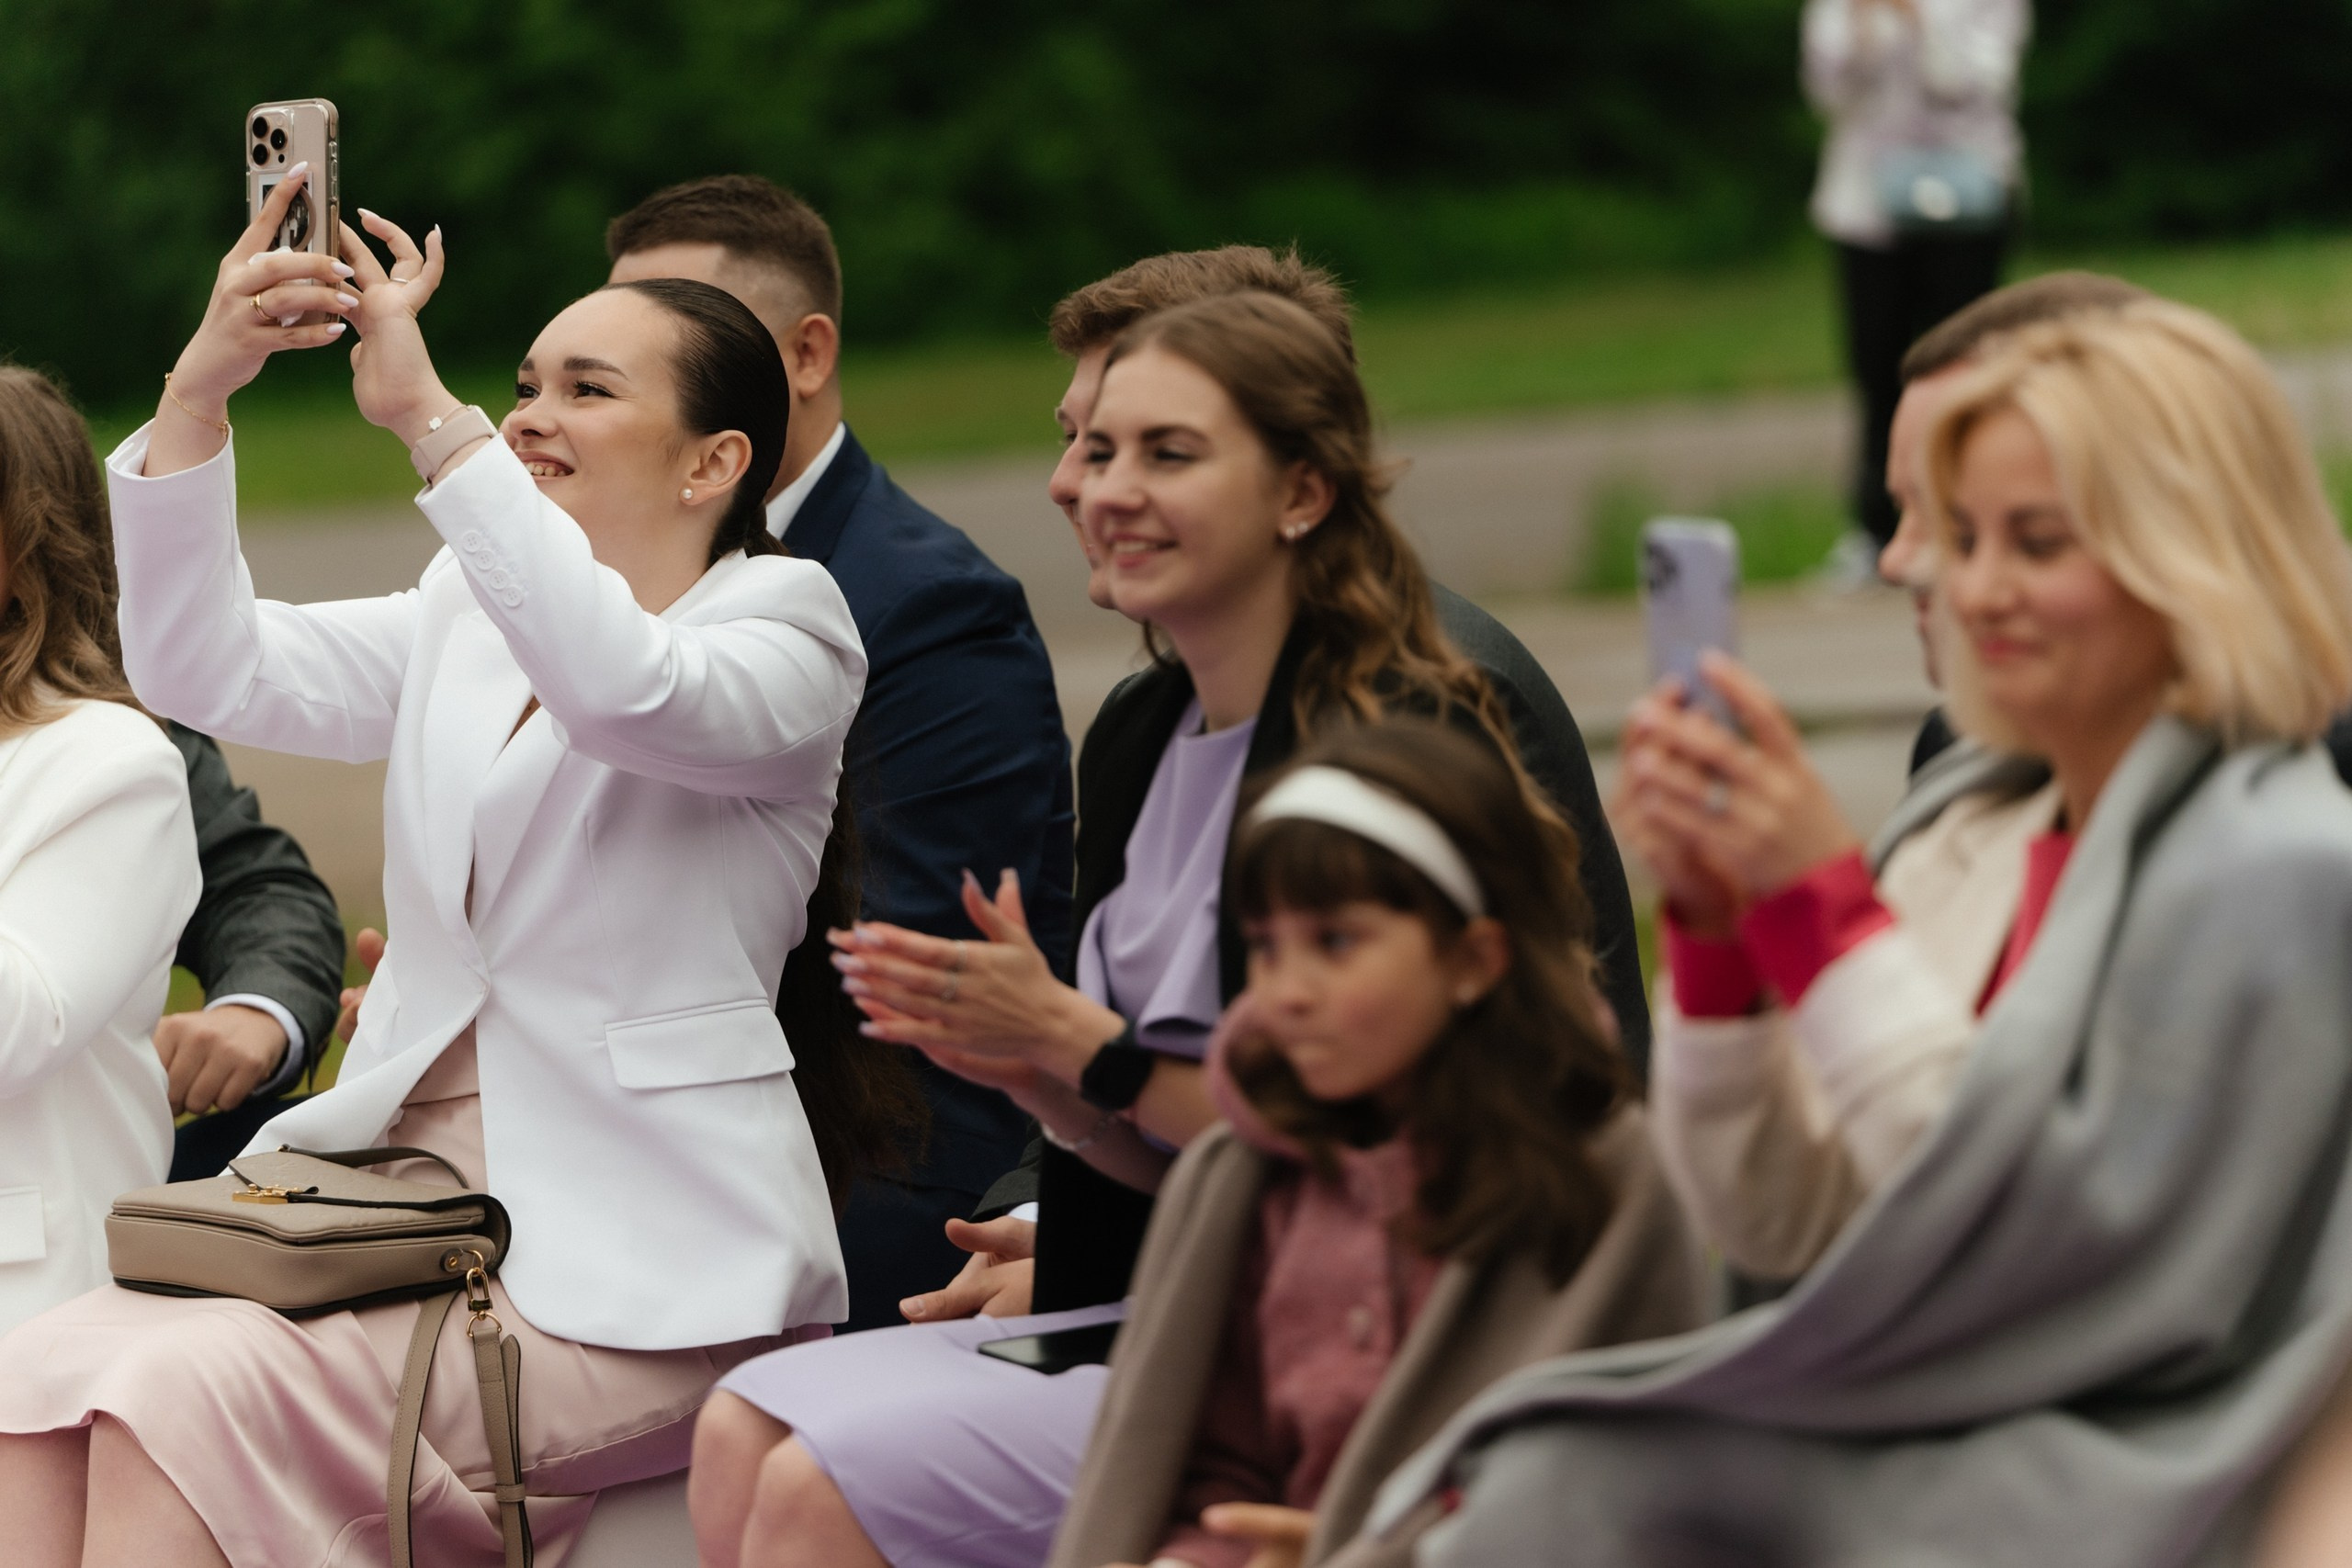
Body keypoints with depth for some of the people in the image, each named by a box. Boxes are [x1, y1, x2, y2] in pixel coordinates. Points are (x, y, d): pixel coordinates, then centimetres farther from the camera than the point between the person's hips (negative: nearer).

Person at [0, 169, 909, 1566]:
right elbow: (210, 666, 7)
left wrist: (429, 416, -25)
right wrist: (198, 392, -6)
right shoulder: (469, 620, 19)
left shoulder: (787, 624, -1)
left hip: (629, 1267, -6)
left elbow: (623, 693, -24)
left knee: (188, 1398, -27)